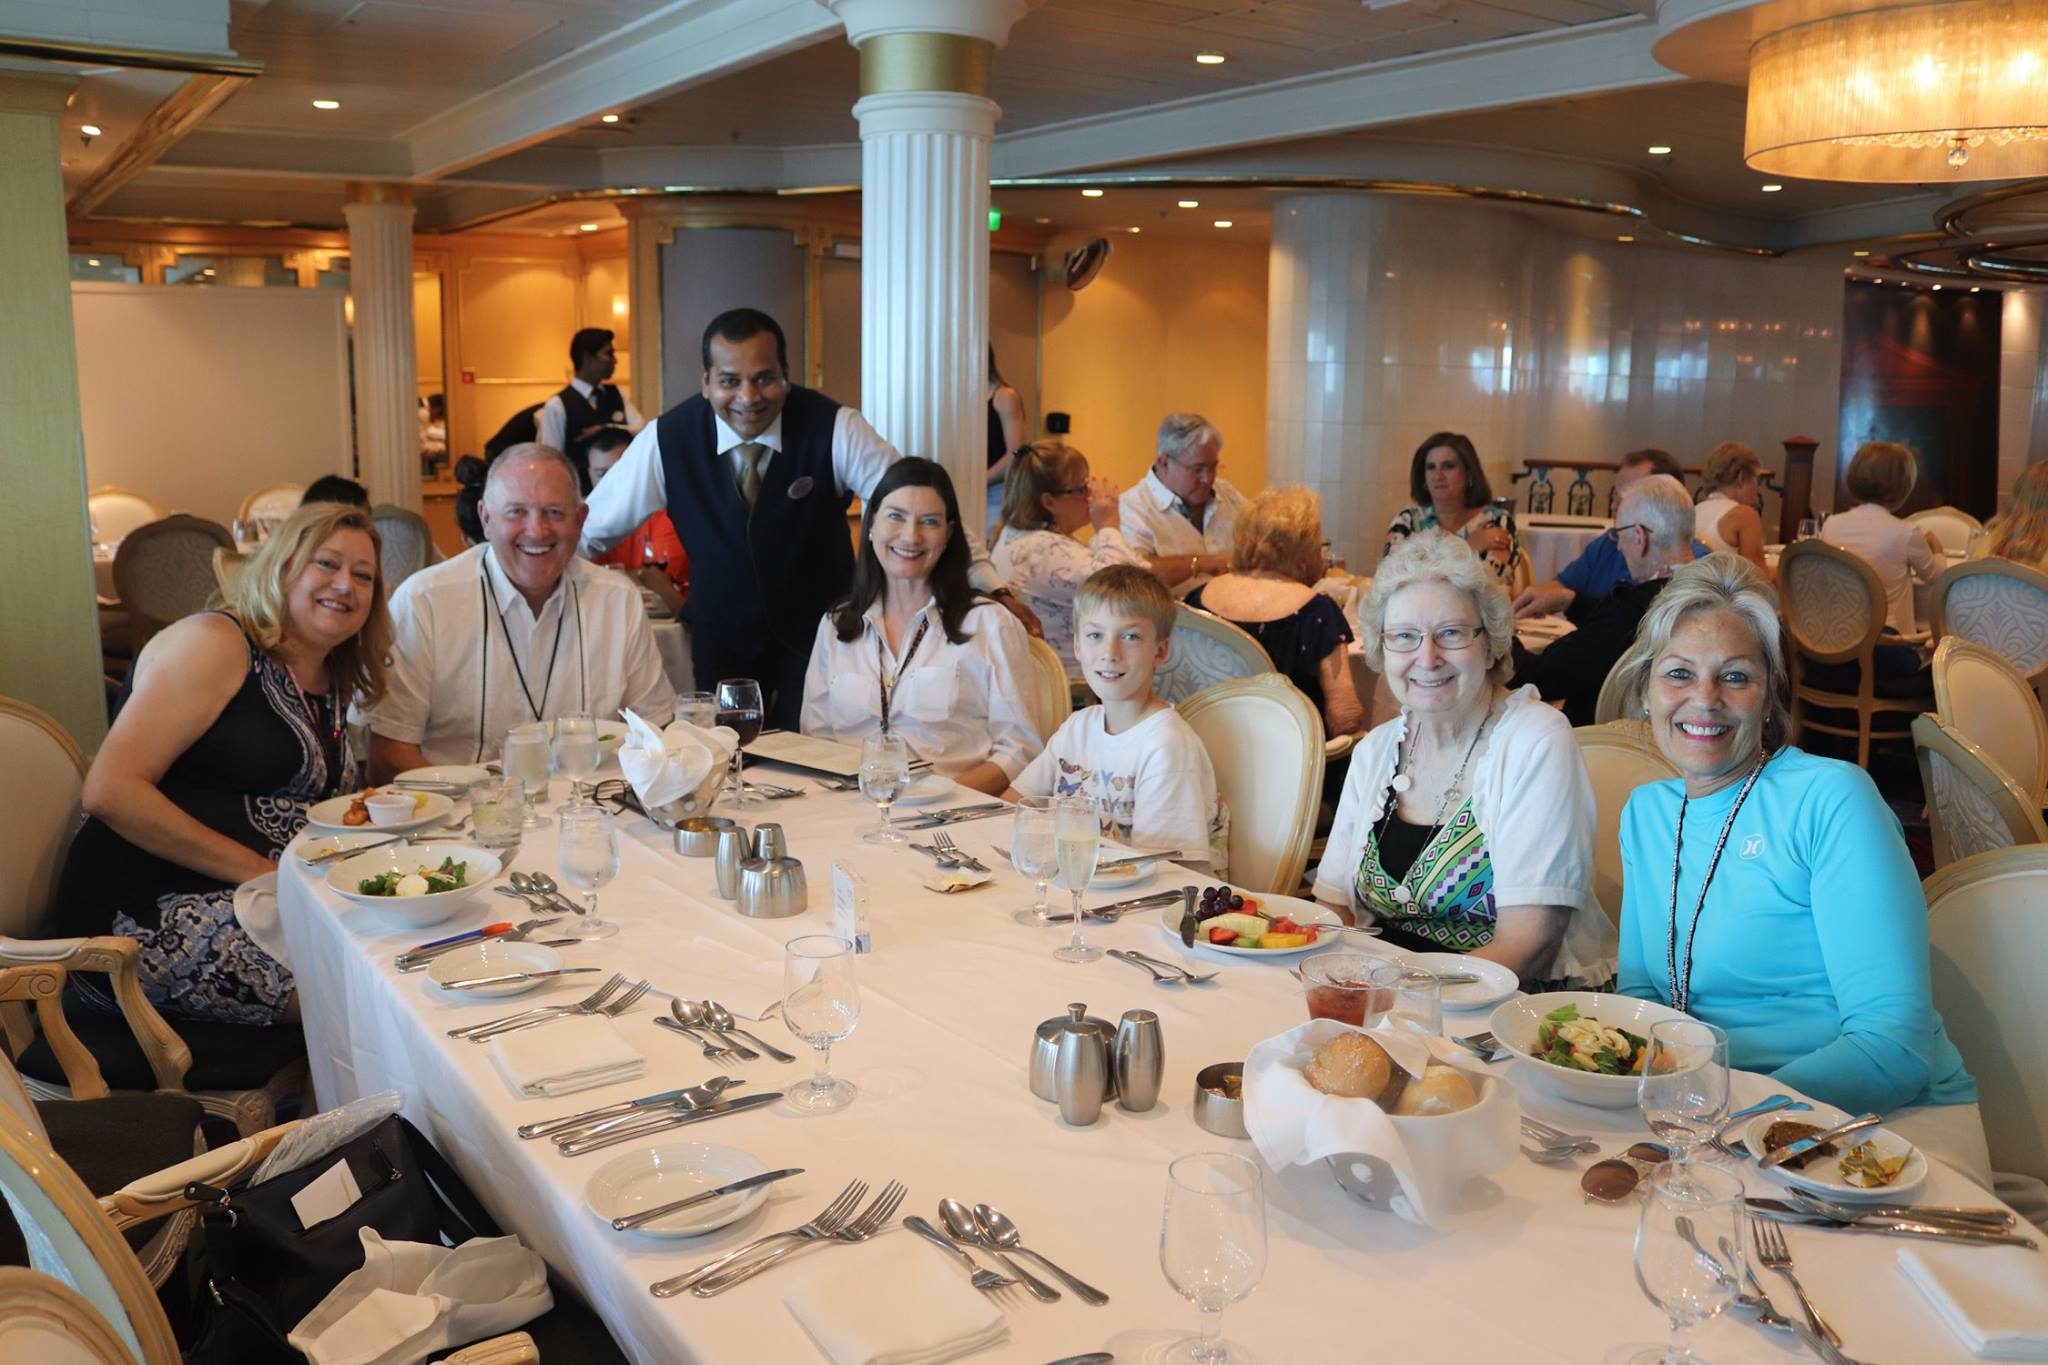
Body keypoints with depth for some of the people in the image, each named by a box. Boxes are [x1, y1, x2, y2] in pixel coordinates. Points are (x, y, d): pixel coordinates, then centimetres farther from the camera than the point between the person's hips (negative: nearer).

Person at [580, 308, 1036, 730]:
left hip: (820, 628, -1)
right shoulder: (666, 439, -15)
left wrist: (994, 590, -27)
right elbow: (588, 531, -3)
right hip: (720, 635, 2)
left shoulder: (835, 430, -19)